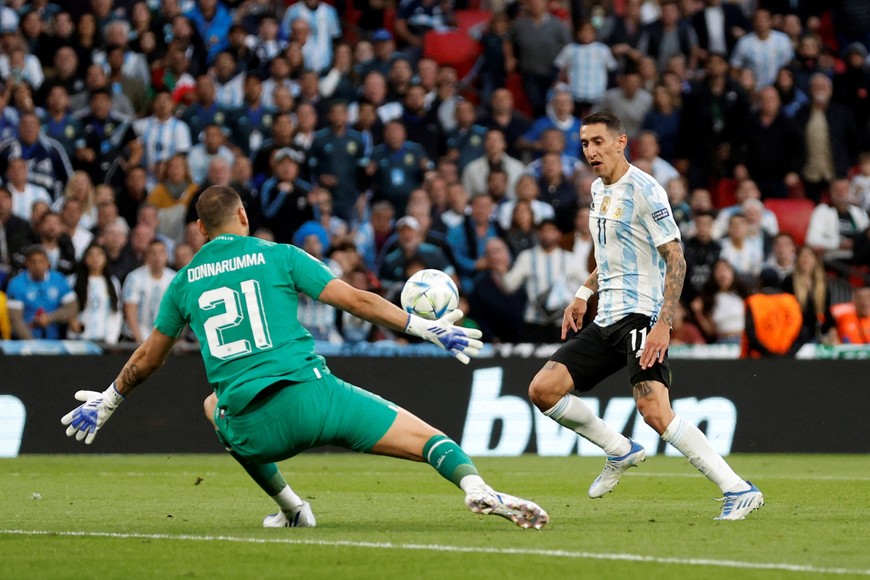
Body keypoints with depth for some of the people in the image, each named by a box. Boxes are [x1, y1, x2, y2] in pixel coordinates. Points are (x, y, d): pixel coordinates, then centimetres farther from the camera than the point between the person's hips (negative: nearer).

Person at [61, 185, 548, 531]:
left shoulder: (185, 282, 16)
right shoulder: (278, 257, 8)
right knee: (425, 437, 1)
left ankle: (291, 508, 32)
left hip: (252, 430, 3)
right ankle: (476, 488, -31)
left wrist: (106, 402, 42)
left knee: (214, 406, 38)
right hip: (311, 394, -2)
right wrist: (426, 327, 9)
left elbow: (147, 360, 25)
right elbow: (356, 300, 3)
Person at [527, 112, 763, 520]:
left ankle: (739, 490, -20)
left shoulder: (644, 191, -12)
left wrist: (663, 325, -24)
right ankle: (620, 451, 16)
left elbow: (676, 260, -16)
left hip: (640, 316, -9)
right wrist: (584, 294, 22)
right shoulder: (598, 189, 15)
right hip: (606, 319, 9)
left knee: (655, 412, -24)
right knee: (543, 389, 0)